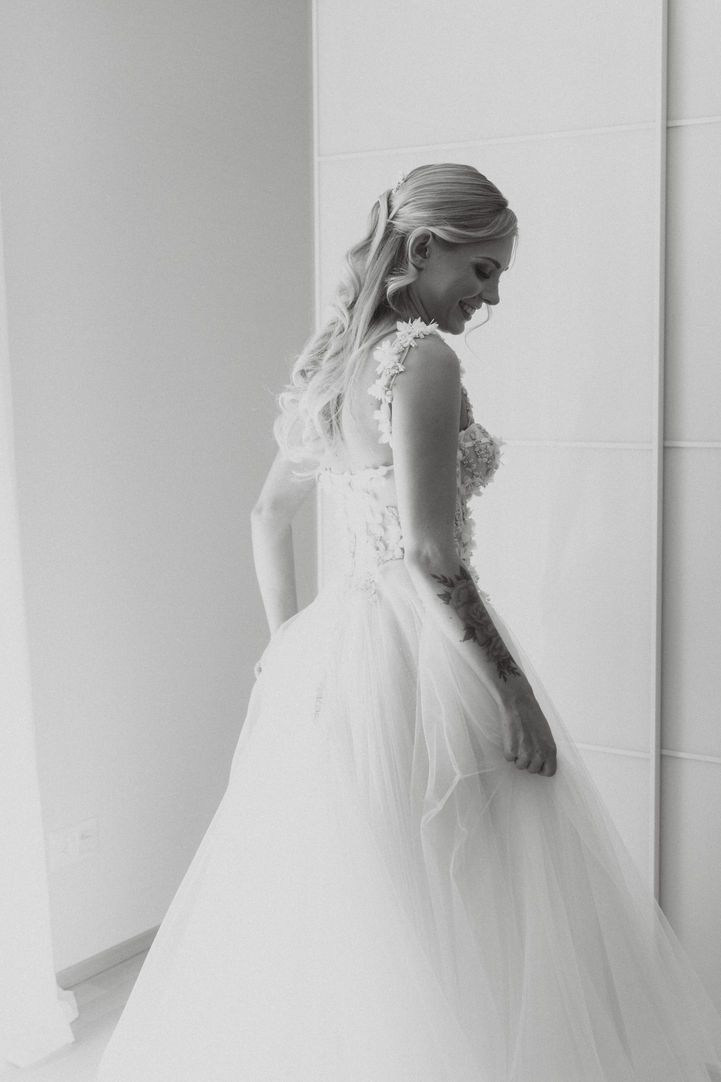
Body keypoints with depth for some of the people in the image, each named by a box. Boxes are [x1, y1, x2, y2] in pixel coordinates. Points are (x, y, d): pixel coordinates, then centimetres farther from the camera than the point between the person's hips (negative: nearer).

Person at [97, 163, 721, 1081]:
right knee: (442, 943, 2)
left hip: (327, 655, 9)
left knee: (327, 924, 18)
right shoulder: (423, 359, -14)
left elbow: (268, 514, 19)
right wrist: (513, 687, -15)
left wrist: (289, 644, 23)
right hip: (416, 660, -9)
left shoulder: (329, 362, 12)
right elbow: (430, 552, -21)